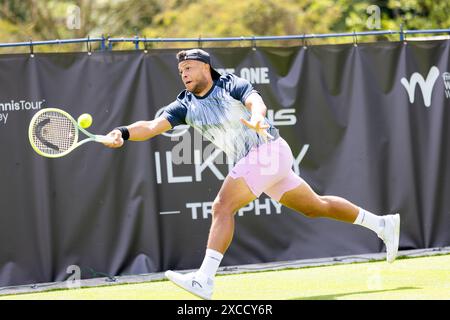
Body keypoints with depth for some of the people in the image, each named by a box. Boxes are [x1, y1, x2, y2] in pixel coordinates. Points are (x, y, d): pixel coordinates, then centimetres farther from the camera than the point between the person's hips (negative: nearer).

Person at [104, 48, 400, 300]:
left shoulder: (232, 85, -10)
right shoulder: (186, 105, 5)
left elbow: (256, 101, -30)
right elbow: (153, 126, -7)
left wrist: (256, 116, -53)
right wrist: (124, 132, -26)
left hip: (268, 150, -8)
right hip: (252, 163, 8)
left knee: (223, 206, -23)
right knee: (315, 207, 18)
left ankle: (205, 279, -32)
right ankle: (381, 223, 33)